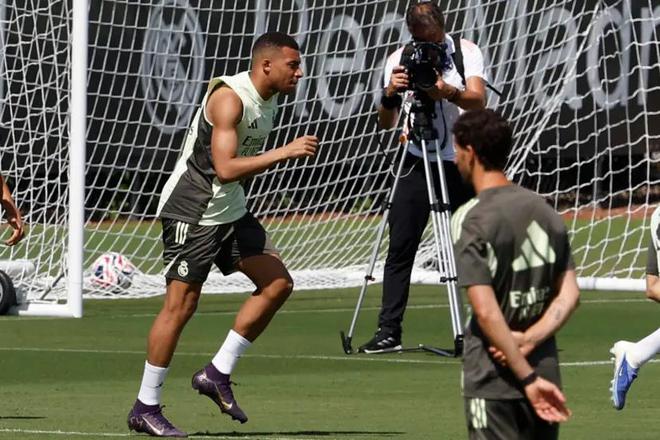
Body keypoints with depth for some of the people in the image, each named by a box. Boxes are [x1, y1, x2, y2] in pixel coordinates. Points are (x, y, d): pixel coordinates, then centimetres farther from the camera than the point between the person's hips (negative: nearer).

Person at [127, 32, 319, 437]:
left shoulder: (268, 100, 8)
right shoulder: (229, 97, -21)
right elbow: (225, 168, -31)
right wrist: (284, 153, -29)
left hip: (231, 211, 9)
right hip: (191, 211, -9)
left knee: (278, 283, 4)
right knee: (181, 304, -8)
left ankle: (218, 374, 9)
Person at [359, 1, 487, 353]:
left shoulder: (466, 52, -3)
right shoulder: (399, 60, 1)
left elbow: (478, 100, -18)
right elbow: (385, 123, -2)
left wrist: (449, 92, -39)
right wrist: (390, 94, -23)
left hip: (460, 163, -1)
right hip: (417, 162, 1)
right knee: (400, 247, -5)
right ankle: (389, 331, -5)